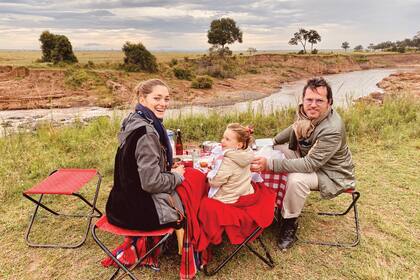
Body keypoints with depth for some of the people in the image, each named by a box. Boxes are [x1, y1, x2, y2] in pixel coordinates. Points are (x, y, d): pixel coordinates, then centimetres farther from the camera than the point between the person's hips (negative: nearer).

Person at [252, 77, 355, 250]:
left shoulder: (332, 130, -34)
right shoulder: (304, 111, -12)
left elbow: (310, 165, -37)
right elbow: (294, 128, 11)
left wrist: (269, 164, -43)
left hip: (331, 174, -8)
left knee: (296, 179, -35)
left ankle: (290, 223, -7)